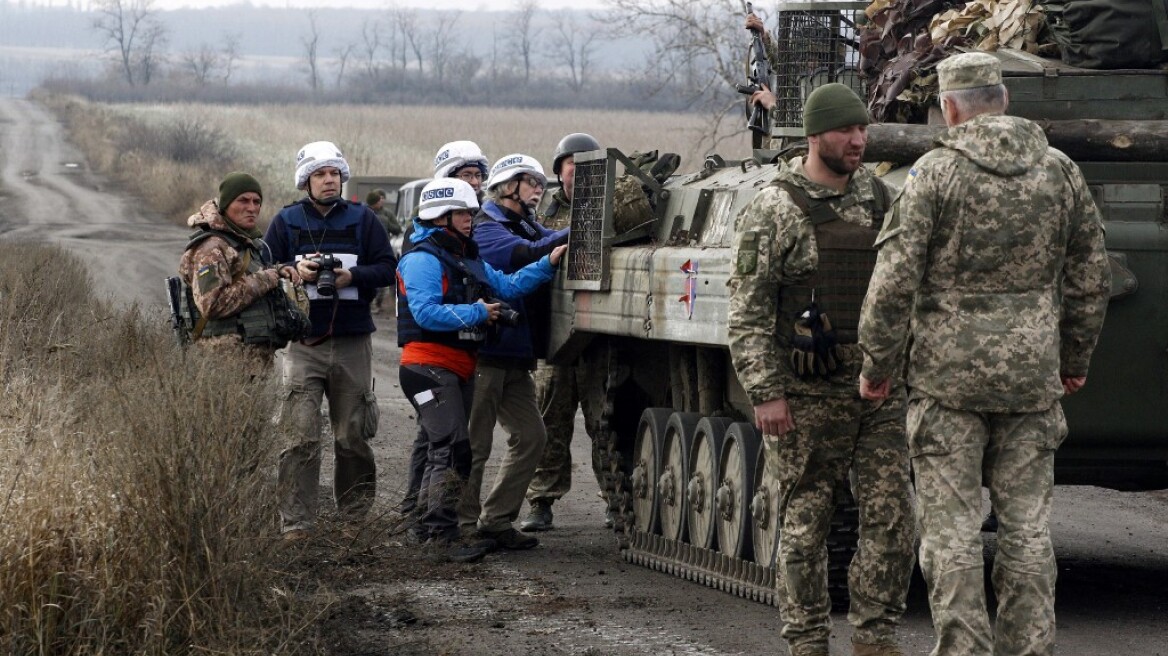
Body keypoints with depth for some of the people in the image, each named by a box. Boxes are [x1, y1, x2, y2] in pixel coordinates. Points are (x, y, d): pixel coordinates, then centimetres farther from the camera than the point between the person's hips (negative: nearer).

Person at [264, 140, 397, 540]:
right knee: (301, 438, -8)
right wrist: (297, 272, -13)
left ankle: (355, 516, 19)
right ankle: (295, 522, -7)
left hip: (352, 341, 1)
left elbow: (387, 268, 4)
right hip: (303, 343, -1)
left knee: (353, 437, 7)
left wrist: (352, 276, -13)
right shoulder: (286, 222, 6)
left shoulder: (362, 219, 7)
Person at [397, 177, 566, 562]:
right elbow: (426, 313, -23)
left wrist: (548, 264, 5)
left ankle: (429, 524, 24)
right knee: (452, 448, -16)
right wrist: (478, 313, -17)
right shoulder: (423, 259, -11)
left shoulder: (468, 259, 20)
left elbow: (507, 286, 16)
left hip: (459, 368, 10)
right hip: (430, 367, -10)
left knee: (443, 449, 15)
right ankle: (442, 531, -18)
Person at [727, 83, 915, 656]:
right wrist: (764, 392, -15)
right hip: (806, 395, -4)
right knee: (804, 526, 3)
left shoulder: (877, 197, 9)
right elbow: (748, 313, -8)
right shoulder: (774, 209, -7)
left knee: (891, 518, -1)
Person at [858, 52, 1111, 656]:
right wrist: (1075, 359, 23)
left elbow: (895, 281, -11)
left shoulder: (934, 173, -7)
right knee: (1026, 527, 9)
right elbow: (1090, 280, 10)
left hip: (948, 375, -4)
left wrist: (876, 367, -1)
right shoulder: (1060, 171, 5)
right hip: (1031, 376, 4)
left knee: (950, 528, 0)